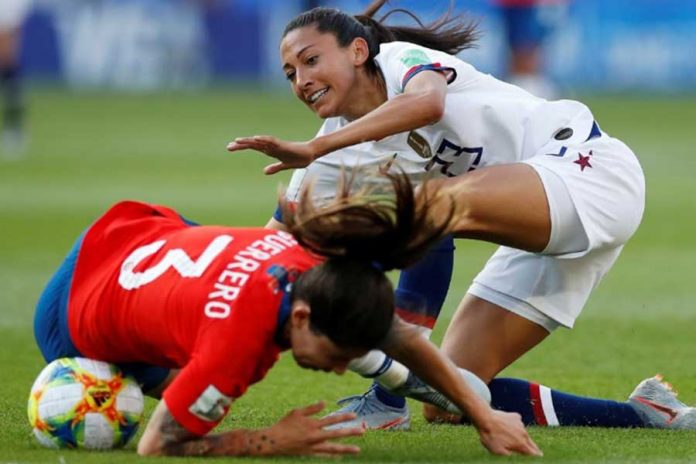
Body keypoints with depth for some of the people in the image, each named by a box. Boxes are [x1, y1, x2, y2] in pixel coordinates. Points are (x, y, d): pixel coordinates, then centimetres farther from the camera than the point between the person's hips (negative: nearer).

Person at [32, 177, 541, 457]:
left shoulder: (320, 268, -27)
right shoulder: (235, 344, -46)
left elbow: (411, 344, -10)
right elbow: (156, 446, -33)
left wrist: (486, 417, -12)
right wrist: (274, 442, -32)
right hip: (74, 323, -6)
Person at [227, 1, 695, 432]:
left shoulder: (402, 57, -10)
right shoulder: (344, 153, 10)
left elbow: (427, 101, -36)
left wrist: (314, 148, -40)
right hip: (541, 243, 9)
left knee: (435, 202, -35)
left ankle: (389, 396, -32)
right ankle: (645, 414, 6)